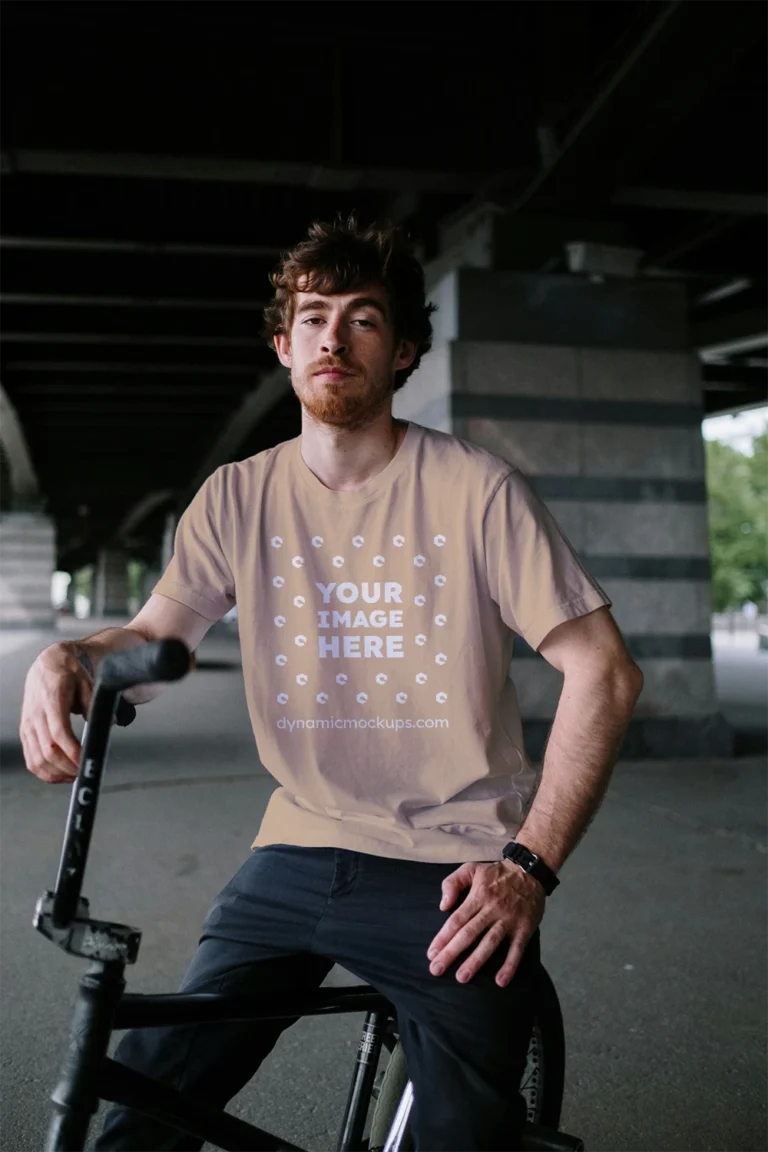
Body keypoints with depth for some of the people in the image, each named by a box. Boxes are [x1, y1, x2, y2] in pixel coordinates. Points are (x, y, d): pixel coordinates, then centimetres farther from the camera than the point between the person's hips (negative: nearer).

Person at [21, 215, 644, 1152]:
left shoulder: (475, 490, -8)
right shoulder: (239, 496, 3)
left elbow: (603, 669, -8)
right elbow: (153, 638, 1)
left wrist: (530, 865, -15)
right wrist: (67, 660, -24)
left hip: (450, 873, -2)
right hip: (297, 855, 3)